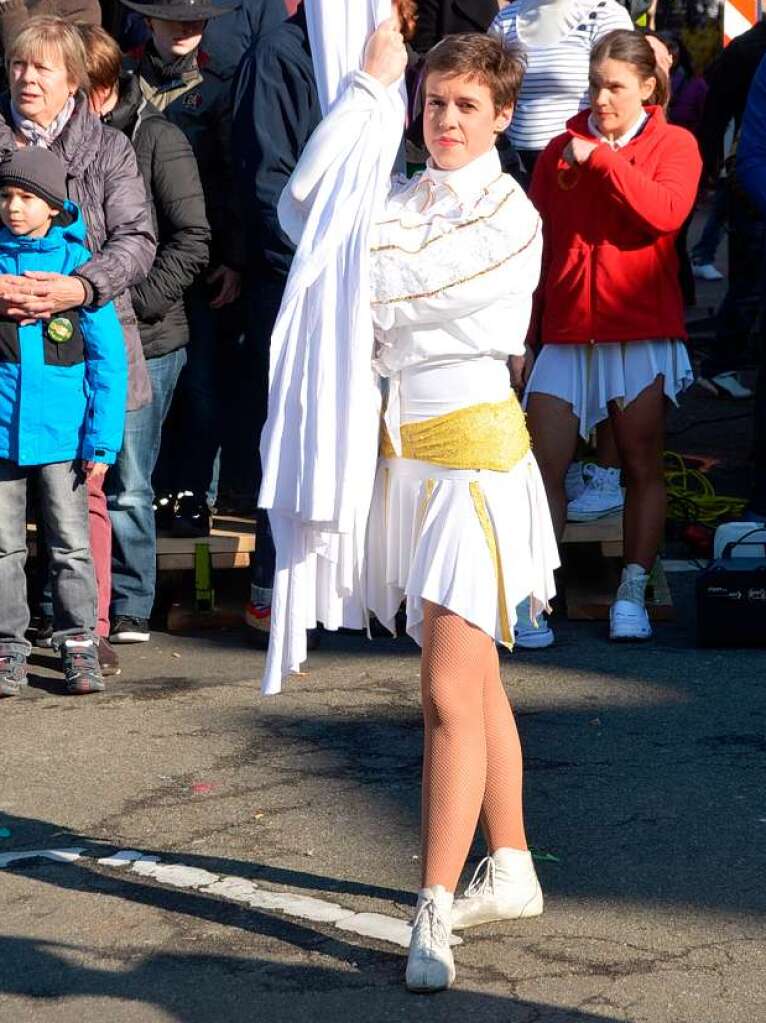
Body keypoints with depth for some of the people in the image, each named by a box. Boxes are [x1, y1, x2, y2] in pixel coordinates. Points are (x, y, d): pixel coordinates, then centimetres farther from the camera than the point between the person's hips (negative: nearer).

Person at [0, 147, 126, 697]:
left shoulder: (78, 264, -3)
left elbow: (108, 358, -1)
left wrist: (102, 439, -5)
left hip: (61, 432, -2)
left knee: (71, 543, 5)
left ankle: (79, 645, 15)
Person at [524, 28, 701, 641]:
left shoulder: (674, 145, 2)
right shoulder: (561, 150, 10)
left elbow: (666, 211, -18)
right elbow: (536, 240, 11)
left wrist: (600, 156, -16)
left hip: (642, 332, -2)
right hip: (567, 333, 2)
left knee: (643, 466, 4)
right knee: (542, 466, -6)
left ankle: (632, 595, 11)